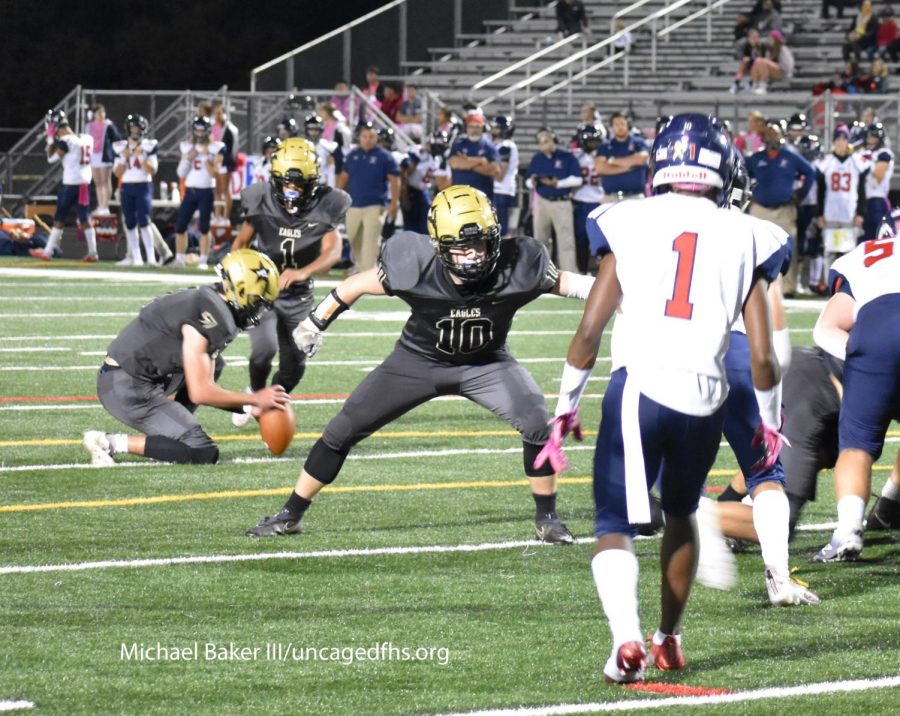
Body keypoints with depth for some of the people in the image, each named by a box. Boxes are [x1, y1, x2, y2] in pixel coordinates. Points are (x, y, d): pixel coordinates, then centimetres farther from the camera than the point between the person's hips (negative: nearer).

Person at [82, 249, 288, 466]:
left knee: (214, 365, 17)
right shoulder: (204, 318, -20)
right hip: (128, 390, -10)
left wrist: (249, 406, 8)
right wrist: (254, 399, -8)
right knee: (204, 454, -8)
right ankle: (111, 443, -10)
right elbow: (200, 393, -18)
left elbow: (203, 386, 15)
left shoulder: (208, 303, 10)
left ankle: (170, 431, 9)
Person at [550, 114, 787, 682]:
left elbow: (591, 330, 2)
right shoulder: (744, 240, 7)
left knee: (616, 524, 5)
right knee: (681, 513, 27)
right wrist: (770, 420, 21)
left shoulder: (630, 225, 4)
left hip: (639, 388, -2)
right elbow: (762, 356, 5)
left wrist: (567, 405, 13)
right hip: (705, 400, 2)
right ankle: (669, 639, 35)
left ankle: (627, 636, -20)